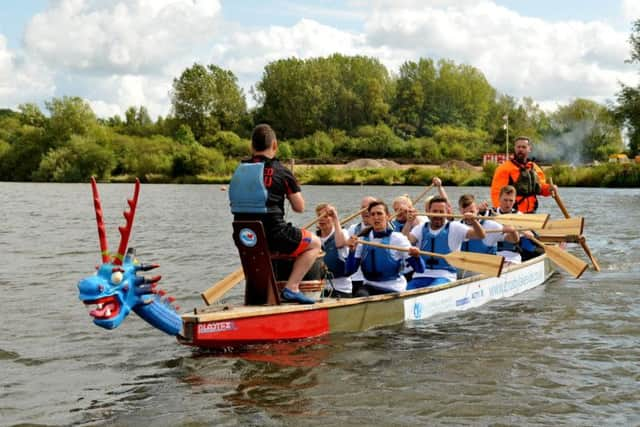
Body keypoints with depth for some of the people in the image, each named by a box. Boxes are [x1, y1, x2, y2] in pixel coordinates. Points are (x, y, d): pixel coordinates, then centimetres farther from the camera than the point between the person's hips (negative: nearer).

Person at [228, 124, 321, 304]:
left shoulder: (239, 171, 8)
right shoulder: (281, 172, -7)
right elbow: (299, 207, -2)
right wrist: (290, 192, 18)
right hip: (272, 235, -6)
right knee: (314, 243, 15)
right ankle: (291, 287, -1)